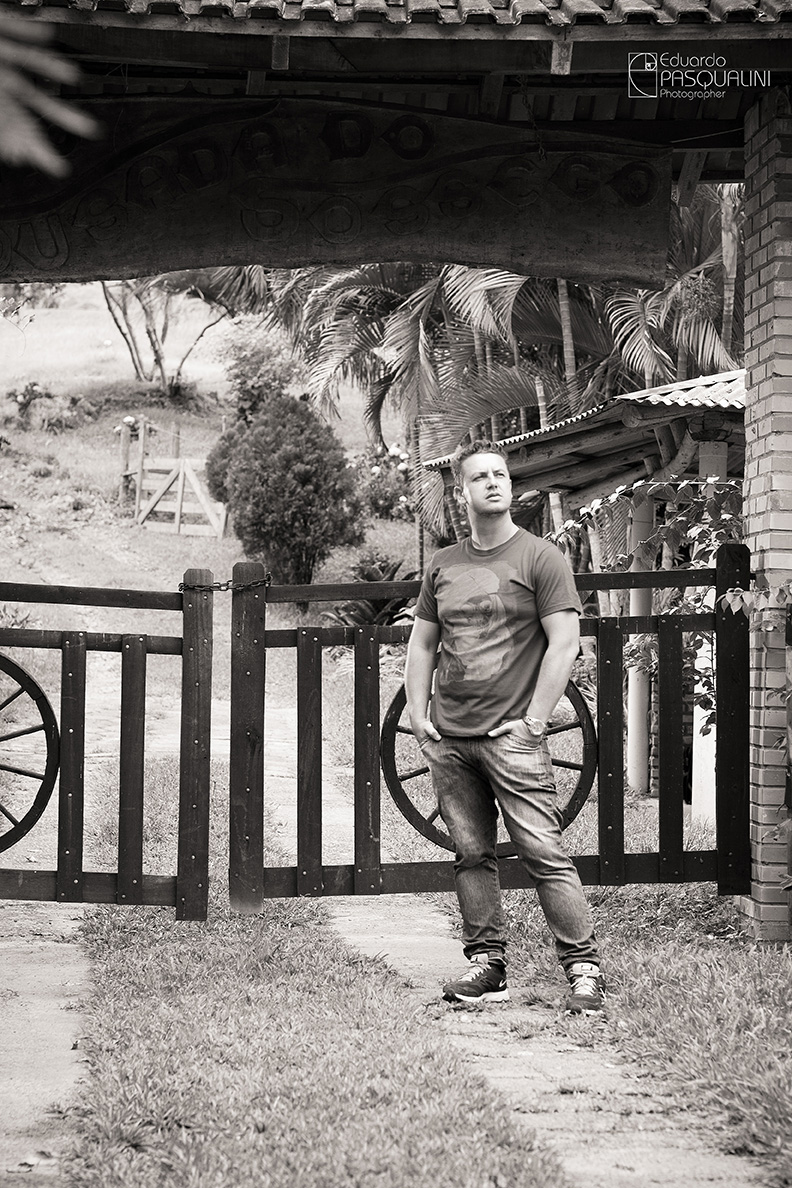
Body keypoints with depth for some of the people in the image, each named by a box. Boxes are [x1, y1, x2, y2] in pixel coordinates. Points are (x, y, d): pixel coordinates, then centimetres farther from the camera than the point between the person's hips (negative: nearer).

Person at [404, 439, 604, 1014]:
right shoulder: (442, 566, 13)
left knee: (544, 853, -9)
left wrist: (534, 720, -12)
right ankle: (487, 964, 16)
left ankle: (585, 969, -6)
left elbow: (565, 644, -7)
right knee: (472, 854, 7)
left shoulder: (540, 558, -2)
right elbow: (422, 646, 20)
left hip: (512, 735, -5)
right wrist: (418, 715, 9)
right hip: (448, 739, 5)